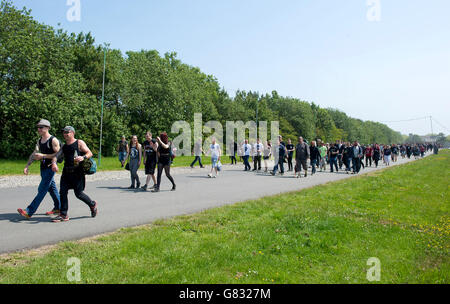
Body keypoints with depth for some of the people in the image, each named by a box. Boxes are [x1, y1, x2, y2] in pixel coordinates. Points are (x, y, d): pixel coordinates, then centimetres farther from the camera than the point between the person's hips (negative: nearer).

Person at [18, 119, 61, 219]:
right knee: (51, 188, 14)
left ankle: (29, 212, -10)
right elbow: (34, 154, 11)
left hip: (50, 168, -8)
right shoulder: (39, 141, 13)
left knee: (42, 190, -9)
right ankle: (58, 208, 25)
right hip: (43, 168, 9)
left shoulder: (53, 140, -12)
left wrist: (43, 156, -20)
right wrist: (27, 166, 2)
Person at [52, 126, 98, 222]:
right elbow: (57, 155, 10)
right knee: (63, 192, 0)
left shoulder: (79, 143, 0)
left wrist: (83, 157, -26)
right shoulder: (64, 146, 17)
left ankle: (92, 204, 23)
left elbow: (90, 153, -5)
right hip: (66, 172, 6)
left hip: (77, 172, -6)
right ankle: (63, 215, 9)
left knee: (79, 194, -2)